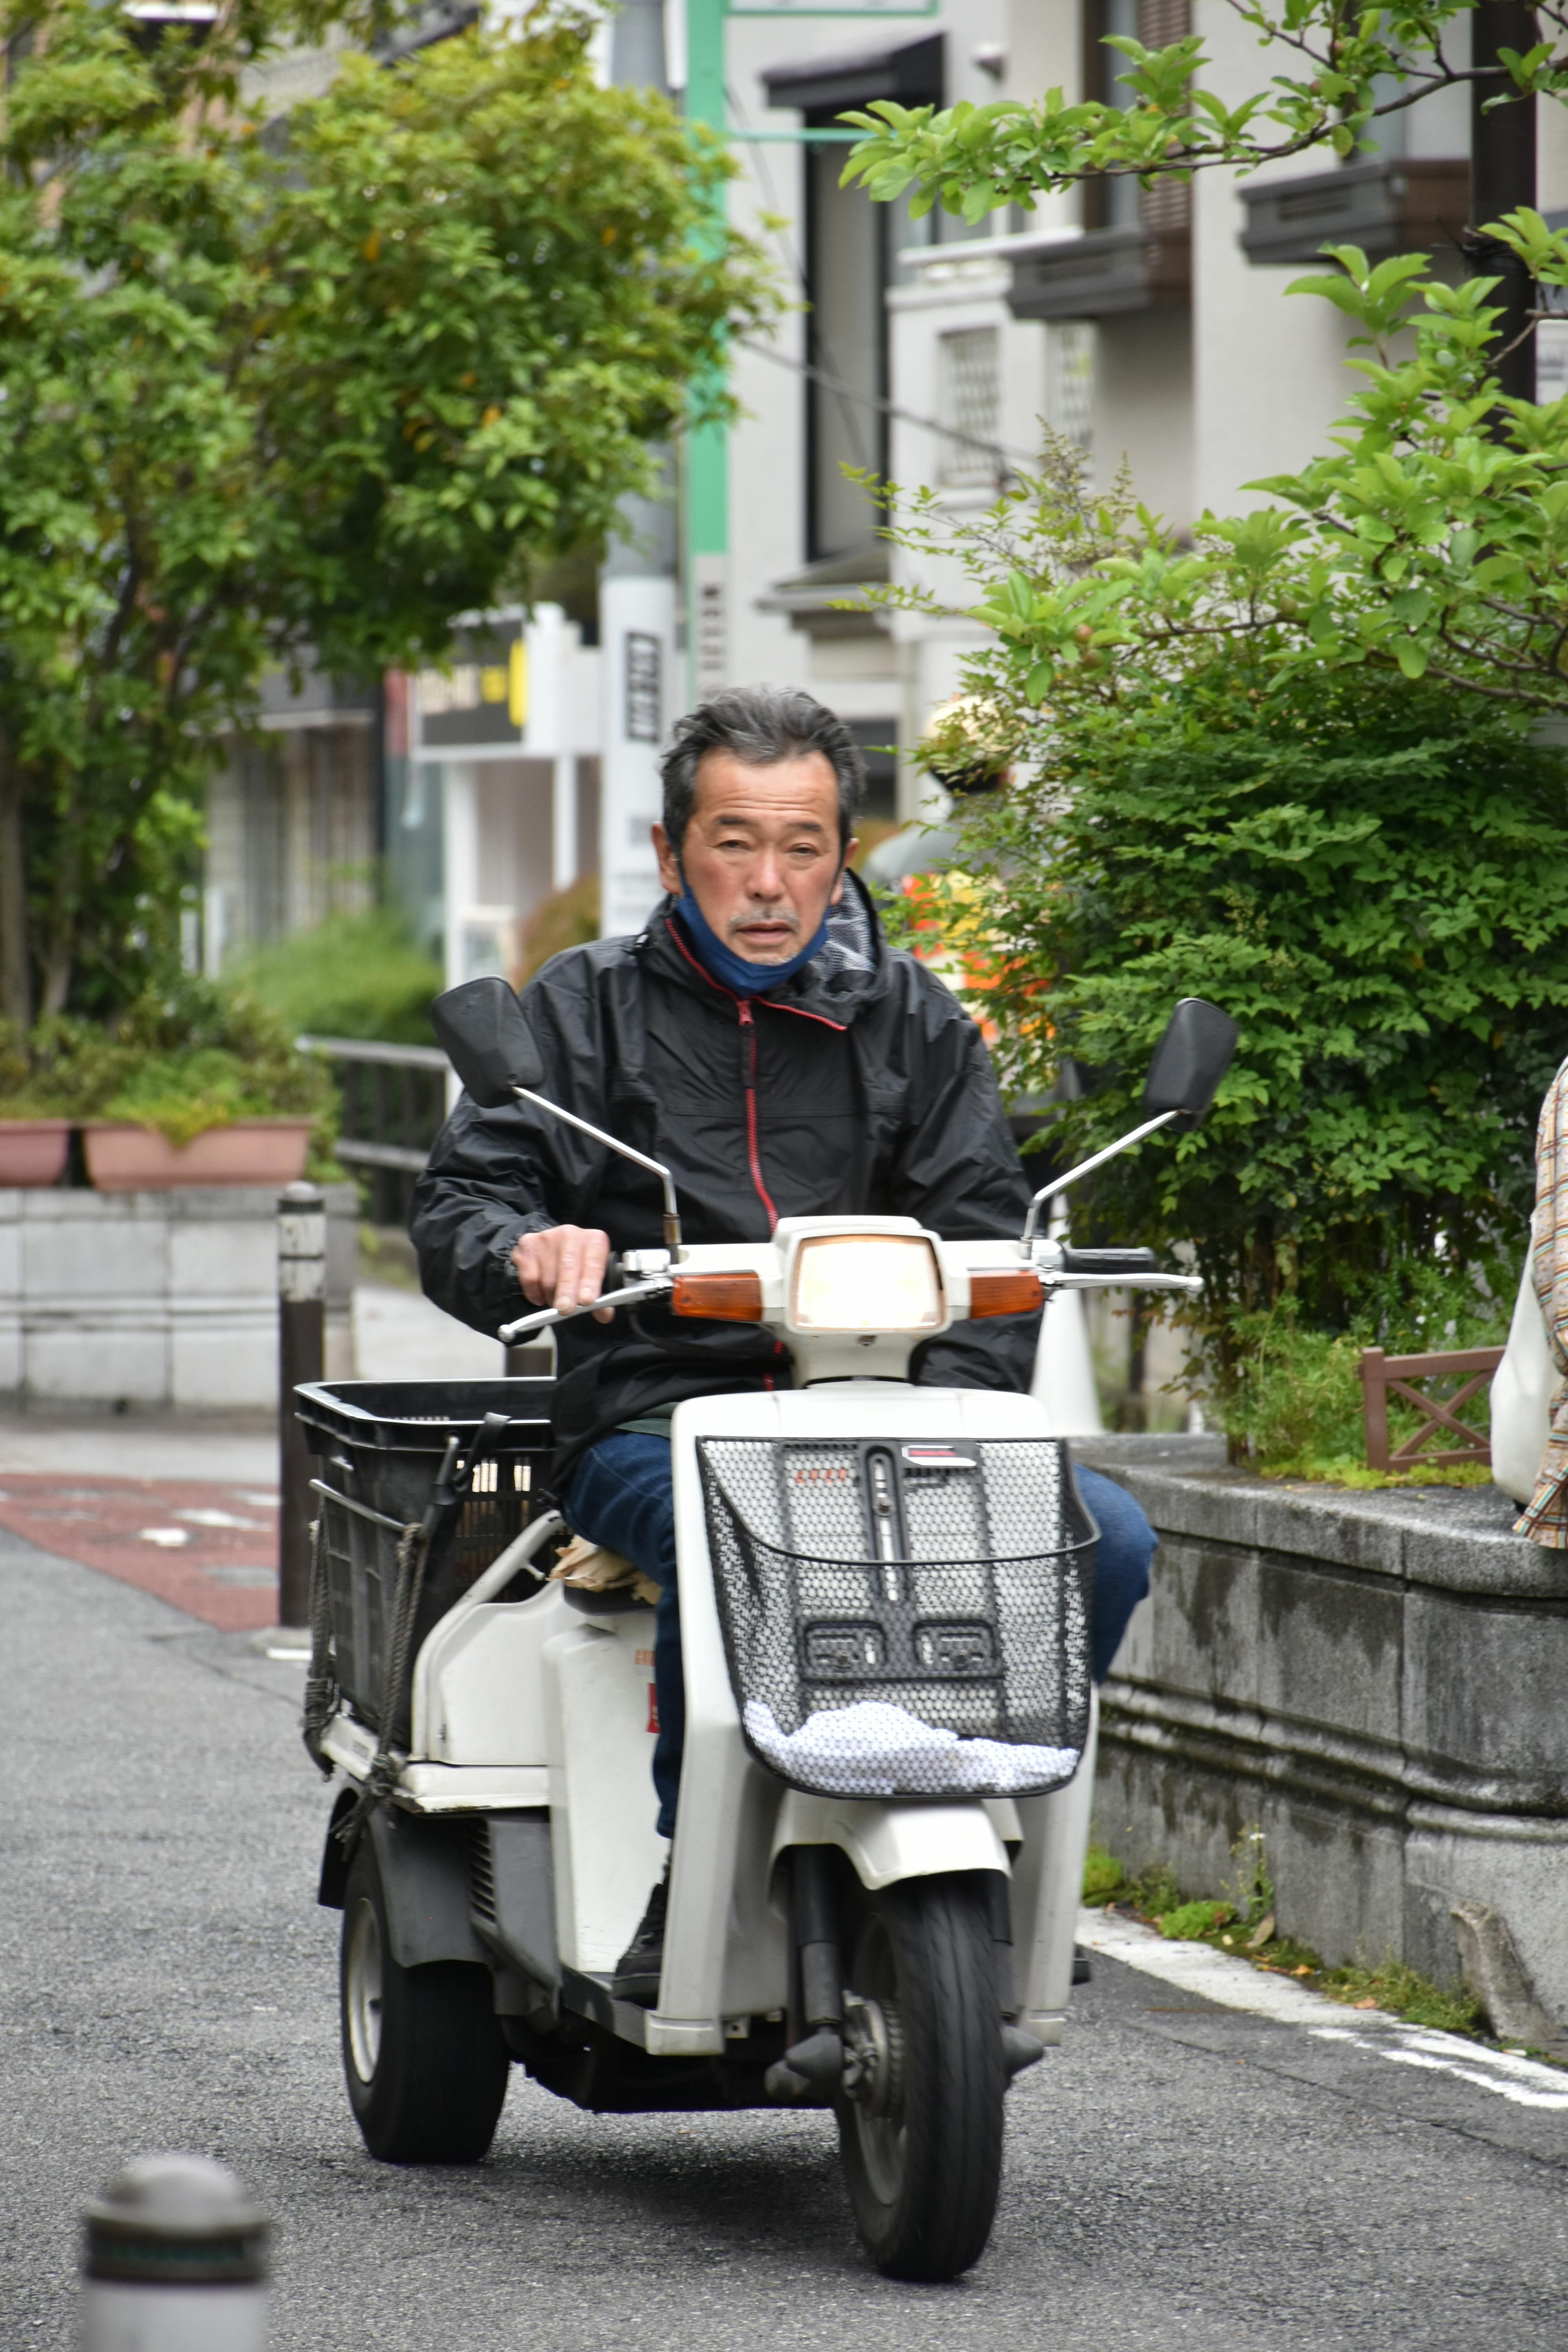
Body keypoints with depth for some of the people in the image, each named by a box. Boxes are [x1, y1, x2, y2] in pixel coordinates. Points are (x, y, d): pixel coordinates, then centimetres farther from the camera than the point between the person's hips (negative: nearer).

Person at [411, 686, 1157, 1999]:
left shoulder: (911, 1020, 16)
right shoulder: (584, 1009, 11)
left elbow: (985, 1232, 8)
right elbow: (457, 1209, 4)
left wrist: (950, 1421, -11)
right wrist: (530, 1250, -22)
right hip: (653, 1428, -3)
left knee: (1102, 1537, -22)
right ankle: (694, 1891, -25)